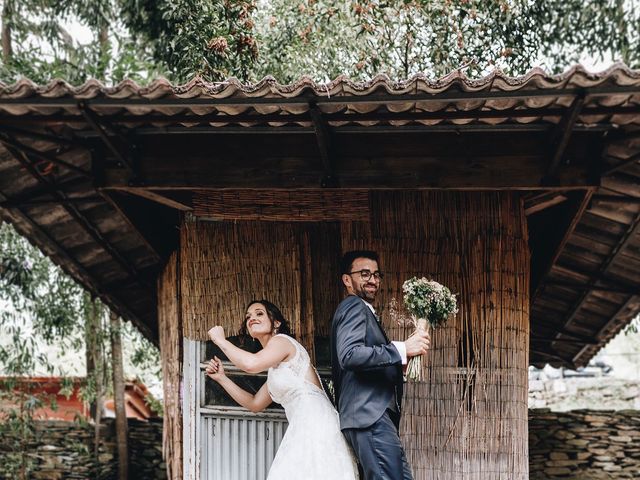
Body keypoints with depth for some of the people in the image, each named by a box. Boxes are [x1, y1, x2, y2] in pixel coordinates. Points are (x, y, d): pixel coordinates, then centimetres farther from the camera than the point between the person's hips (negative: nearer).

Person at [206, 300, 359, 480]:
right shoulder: (275, 367, 27)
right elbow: (255, 403, 31)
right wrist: (221, 378, 25)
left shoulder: (282, 340, 0)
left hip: (315, 423, -9)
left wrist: (221, 340, -3)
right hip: (306, 432, 9)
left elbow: (251, 364, -19)